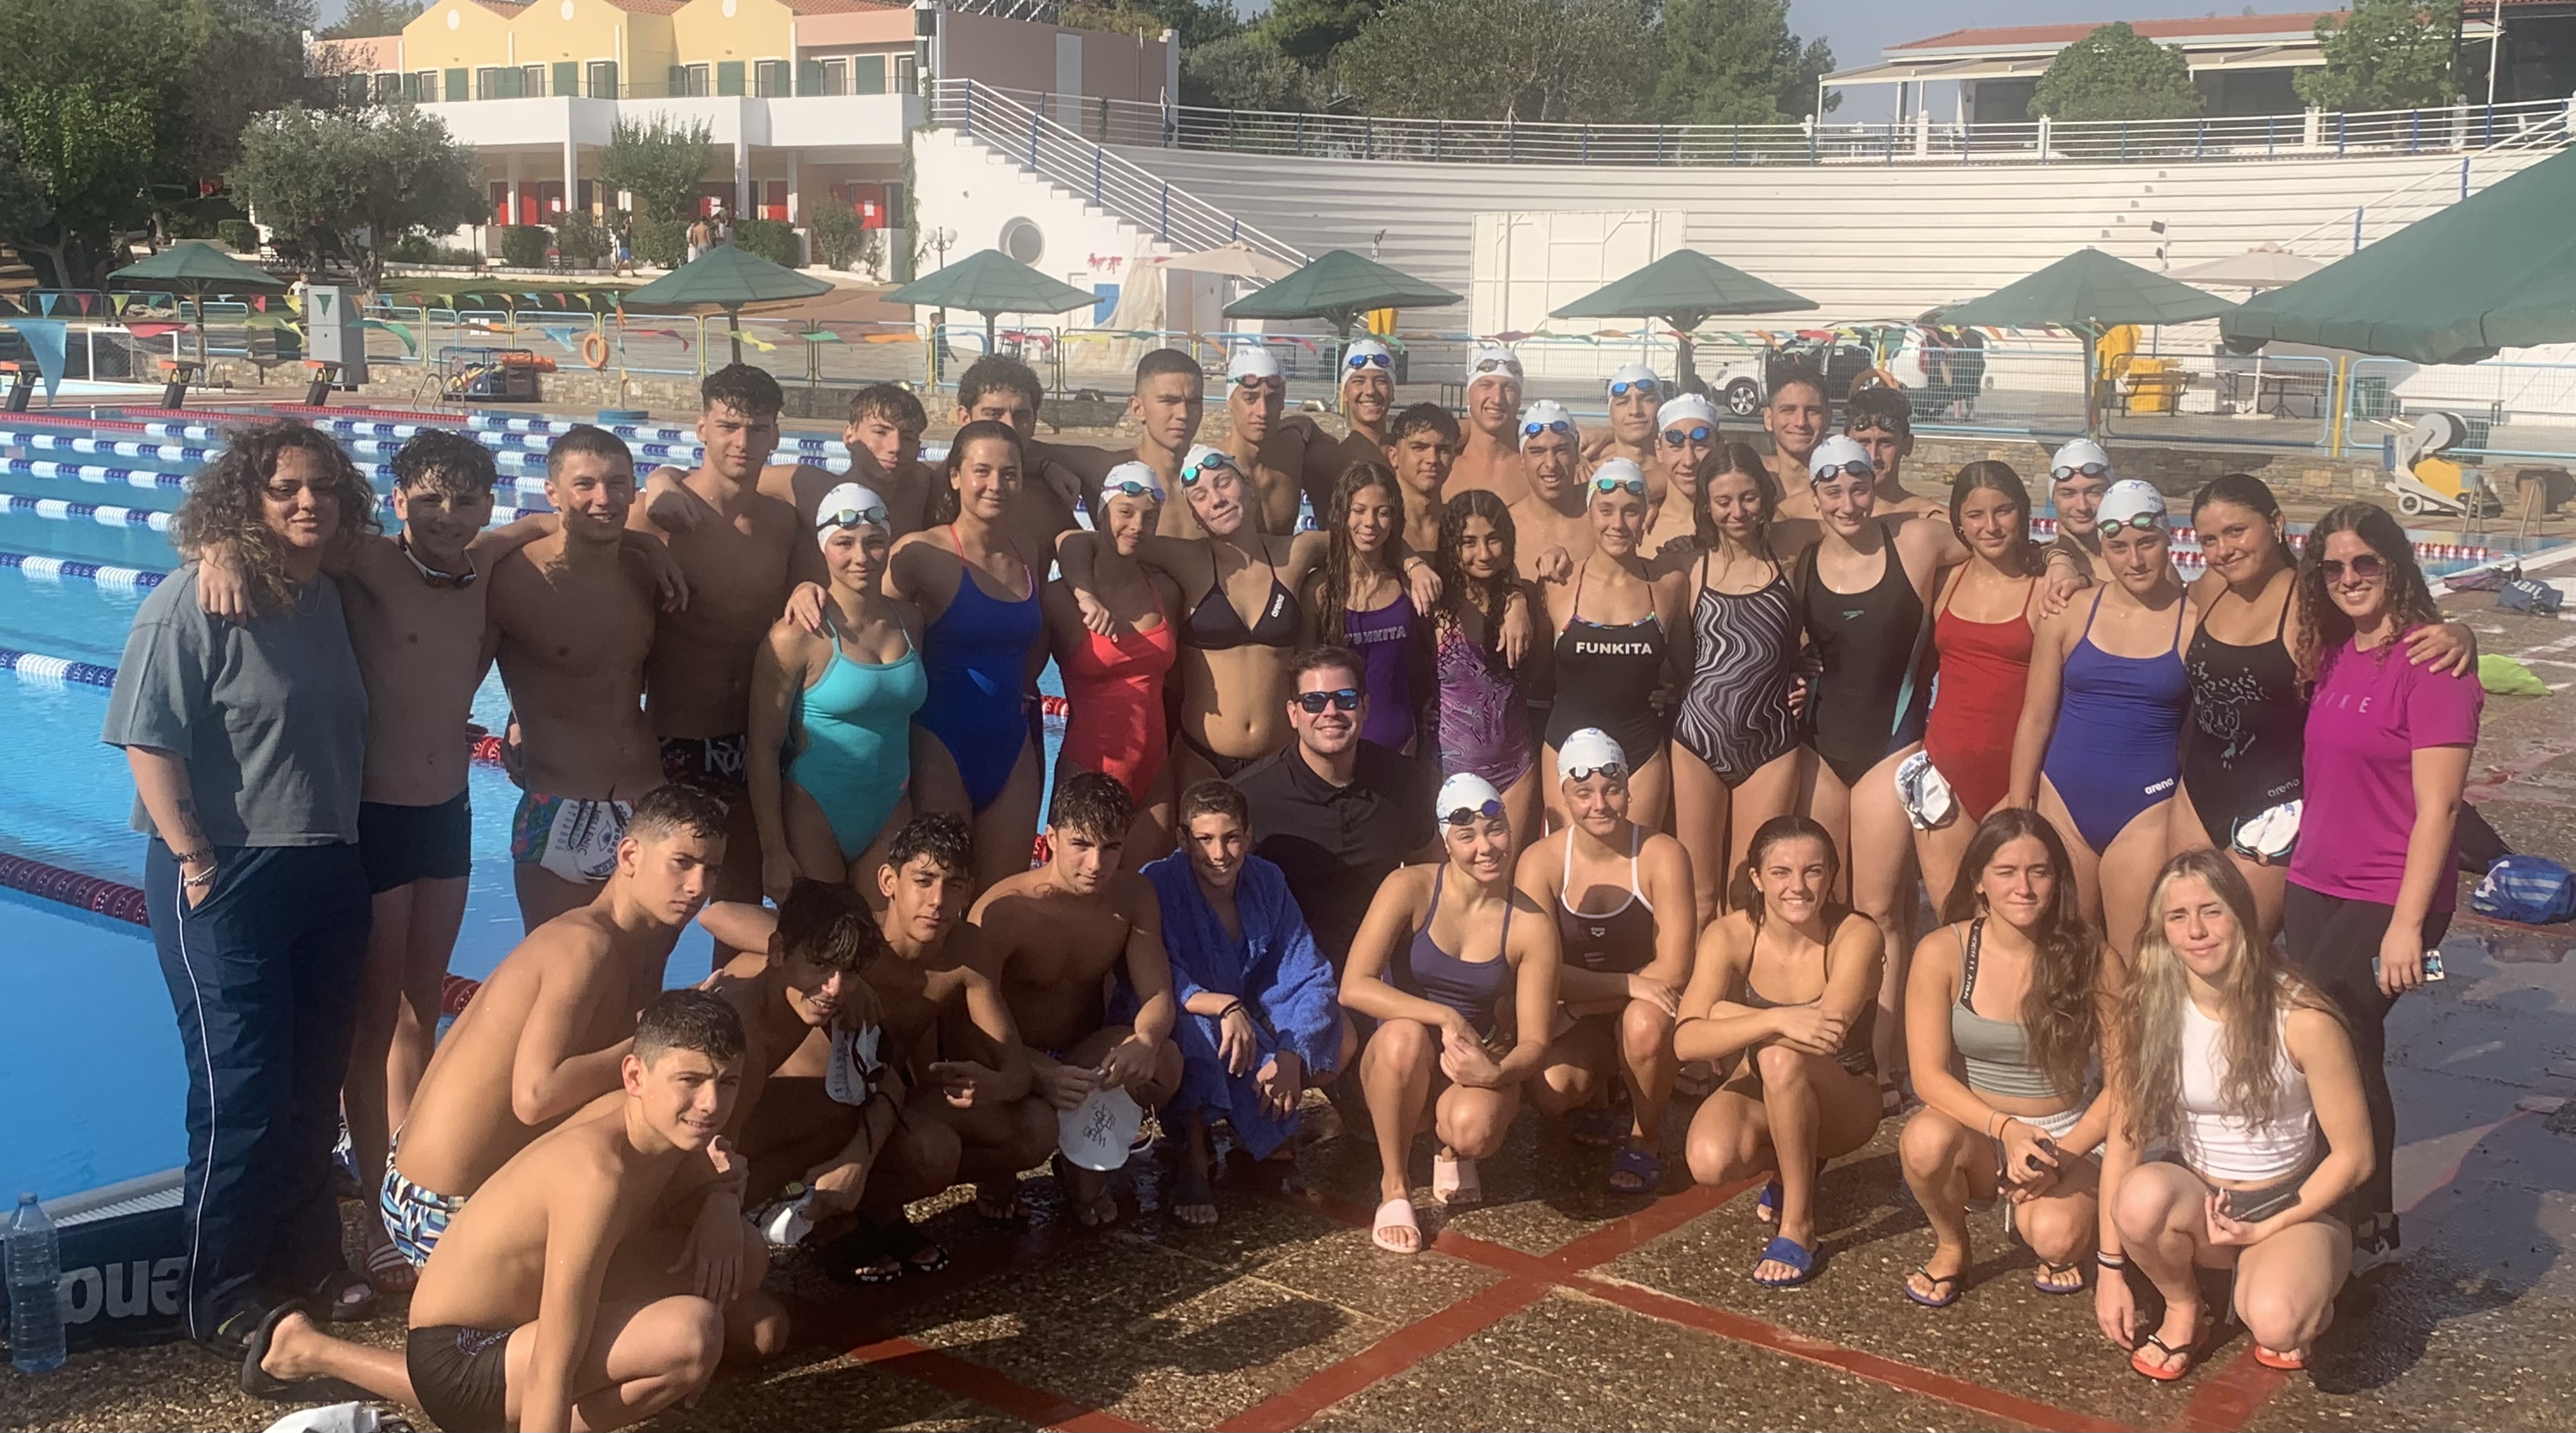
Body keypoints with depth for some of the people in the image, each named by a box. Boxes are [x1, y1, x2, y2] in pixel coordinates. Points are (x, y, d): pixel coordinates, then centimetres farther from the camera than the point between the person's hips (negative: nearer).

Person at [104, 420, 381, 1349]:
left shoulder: (326, 597, 8)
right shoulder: (194, 603, -15)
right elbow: (148, 742, -17)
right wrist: (195, 862, -17)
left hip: (330, 872, 7)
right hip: (228, 881, -7)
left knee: (316, 1086, 16)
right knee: (242, 1095, -1)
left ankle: (306, 1257, 32)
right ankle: (221, 1303, 14)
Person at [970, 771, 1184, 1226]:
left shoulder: (1133, 896, -6)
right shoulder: (1002, 911, -23)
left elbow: (1158, 995, -11)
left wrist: (1146, 1041, -37)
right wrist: (1041, 1072, -46)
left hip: (1087, 1058, 4)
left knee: (1164, 1061, -28)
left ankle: (1086, 1163, 2)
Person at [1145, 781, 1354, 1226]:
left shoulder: (1266, 881, -7)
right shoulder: (1159, 886, -20)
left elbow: (1310, 977, -11)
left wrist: (1291, 1056, -26)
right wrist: (1224, 1006, -48)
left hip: (1255, 1025, 5)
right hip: (1173, 1035, -5)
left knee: (1340, 1033, -16)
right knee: (1192, 1029, -39)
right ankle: (1191, 1163, -21)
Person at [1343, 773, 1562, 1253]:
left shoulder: (1531, 924, -9)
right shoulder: (1411, 889, -13)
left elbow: (1534, 1042, -8)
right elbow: (1354, 987, -22)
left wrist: (1496, 1073, -31)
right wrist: (1446, 1018, -32)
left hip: (1475, 1068, 1)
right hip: (1399, 1063, 0)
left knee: (1474, 1128, -34)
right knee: (1405, 1036, -37)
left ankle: (1452, 1151, 7)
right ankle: (1394, 1187, -15)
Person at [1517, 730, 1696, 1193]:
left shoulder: (1662, 855, -16)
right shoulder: (1541, 861, -12)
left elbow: (1674, 971, -18)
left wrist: (1586, 994, -19)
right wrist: (1629, 984, -25)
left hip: (1650, 1012, -1)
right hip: (1581, 1025, 1)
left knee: (1644, 1022, -37)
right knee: (1550, 1091, -29)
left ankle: (1646, 1138, -6)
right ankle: (1596, 1097, 13)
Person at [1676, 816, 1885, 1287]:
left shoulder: (1855, 934, -21)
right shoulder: (1729, 935, -16)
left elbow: (1830, 1028, -36)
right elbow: (1687, 1041, -29)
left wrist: (1726, 1014, -26)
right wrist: (1775, 1020, -46)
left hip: (1845, 1097, -3)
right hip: (1760, 1088, 3)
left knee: (1781, 1057, -36)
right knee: (1711, 1161, -31)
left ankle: (1799, 1225, -20)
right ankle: (1791, 1166, 7)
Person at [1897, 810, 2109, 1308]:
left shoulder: (2088, 958, -9)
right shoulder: (1943, 953, -11)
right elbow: (1929, 1075, -13)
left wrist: (2065, 1155, -17)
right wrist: (2005, 1128, -28)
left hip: (2066, 1138, 0)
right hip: (1975, 1131, 0)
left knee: (2057, 1237, -31)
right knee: (1927, 1139, -35)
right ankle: (1950, 1247, -1)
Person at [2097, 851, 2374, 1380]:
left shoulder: (2302, 1019, -18)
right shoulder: (2147, 1014, -10)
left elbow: (2353, 1157, -10)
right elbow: (2124, 1142, -7)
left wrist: (2266, 1230, -14)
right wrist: (2111, 1269, -7)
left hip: (2293, 1204, -2)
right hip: (2193, 1198, 2)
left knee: (2275, 1324, -34)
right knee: (2142, 1196, -35)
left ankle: (2305, 1300, 5)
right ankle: (2183, 1311, -3)